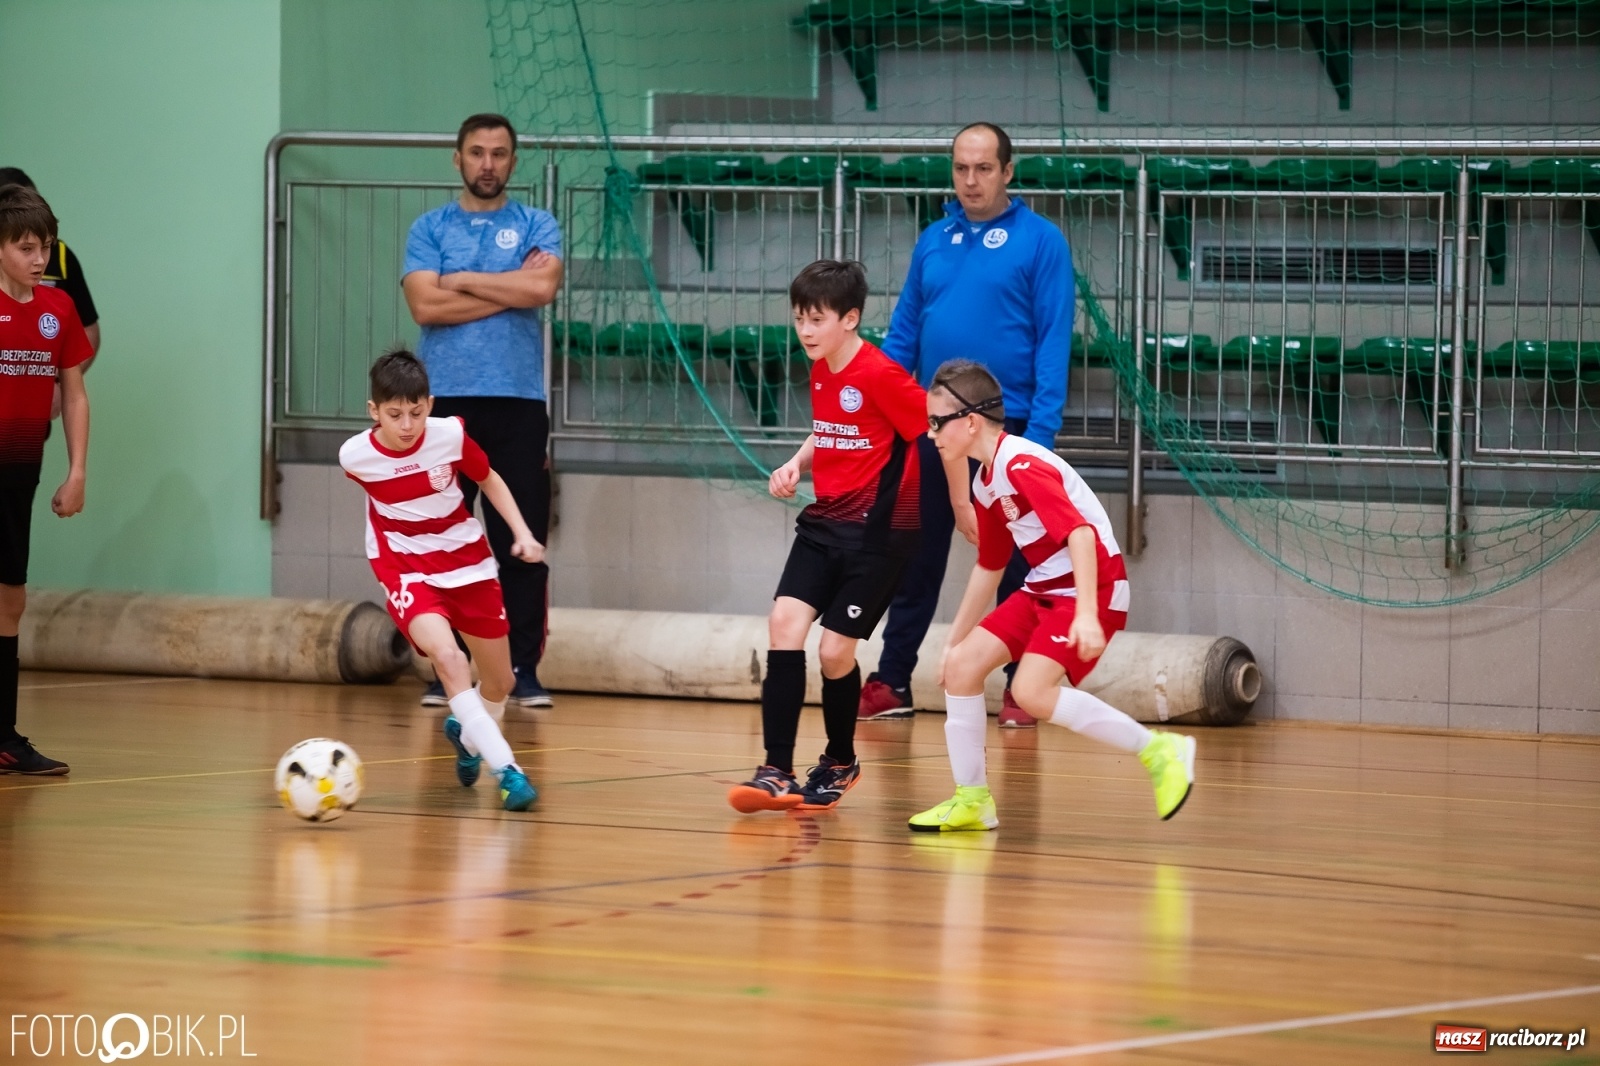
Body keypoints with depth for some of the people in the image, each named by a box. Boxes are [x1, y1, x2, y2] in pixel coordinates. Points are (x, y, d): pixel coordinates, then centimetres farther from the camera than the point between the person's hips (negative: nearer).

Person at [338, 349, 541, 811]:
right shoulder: (355, 456, -16)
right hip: (406, 570, -2)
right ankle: (506, 769, -29)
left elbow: (489, 480, 3)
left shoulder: (450, 436, -17)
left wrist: (523, 534, -7)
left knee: (500, 682, 12)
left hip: (467, 563, 2)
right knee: (448, 657, -30)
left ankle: (465, 732, 47)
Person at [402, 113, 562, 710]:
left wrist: (461, 281, -6)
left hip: (518, 402, 0)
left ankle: (524, 671, 2)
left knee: (522, 543, -2)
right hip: (446, 401, 0)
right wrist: (509, 289, -8)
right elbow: (425, 305, -8)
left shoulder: (536, 227, 8)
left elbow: (542, 287, -11)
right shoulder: (429, 230, 8)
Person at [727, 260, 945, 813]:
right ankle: (776, 772, -12)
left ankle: (840, 762, 23)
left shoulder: (880, 375, -17)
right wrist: (797, 464, 8)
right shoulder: (820, 372, 9)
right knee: (785, 620, -11)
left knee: (835, 649, -4)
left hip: (878, 529, -7)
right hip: (824, 520, 7)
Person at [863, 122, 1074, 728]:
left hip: (1007, 427, -4)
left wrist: (1041, 430, -17)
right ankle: (892, 684, 16)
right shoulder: (933, 242, 9)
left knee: (1011, 565, 4)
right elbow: (904, 334, 12)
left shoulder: (1039, 241, -5)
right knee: (915, 561, 9)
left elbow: (1053, 341, -10)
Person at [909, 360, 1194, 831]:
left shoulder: (1020, 465, -19)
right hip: (1044, 589, 9)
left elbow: (1080, 532, -29)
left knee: (1032, 691, -24)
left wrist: (1086, 613, -38)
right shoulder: (986, 484, 11)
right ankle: (972, 800, 11)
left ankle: (1159, 750, -14)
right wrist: (955, 638, 27)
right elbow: (988, 567, 23)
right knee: (961, 666, 1)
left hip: (1093, 585, -9)